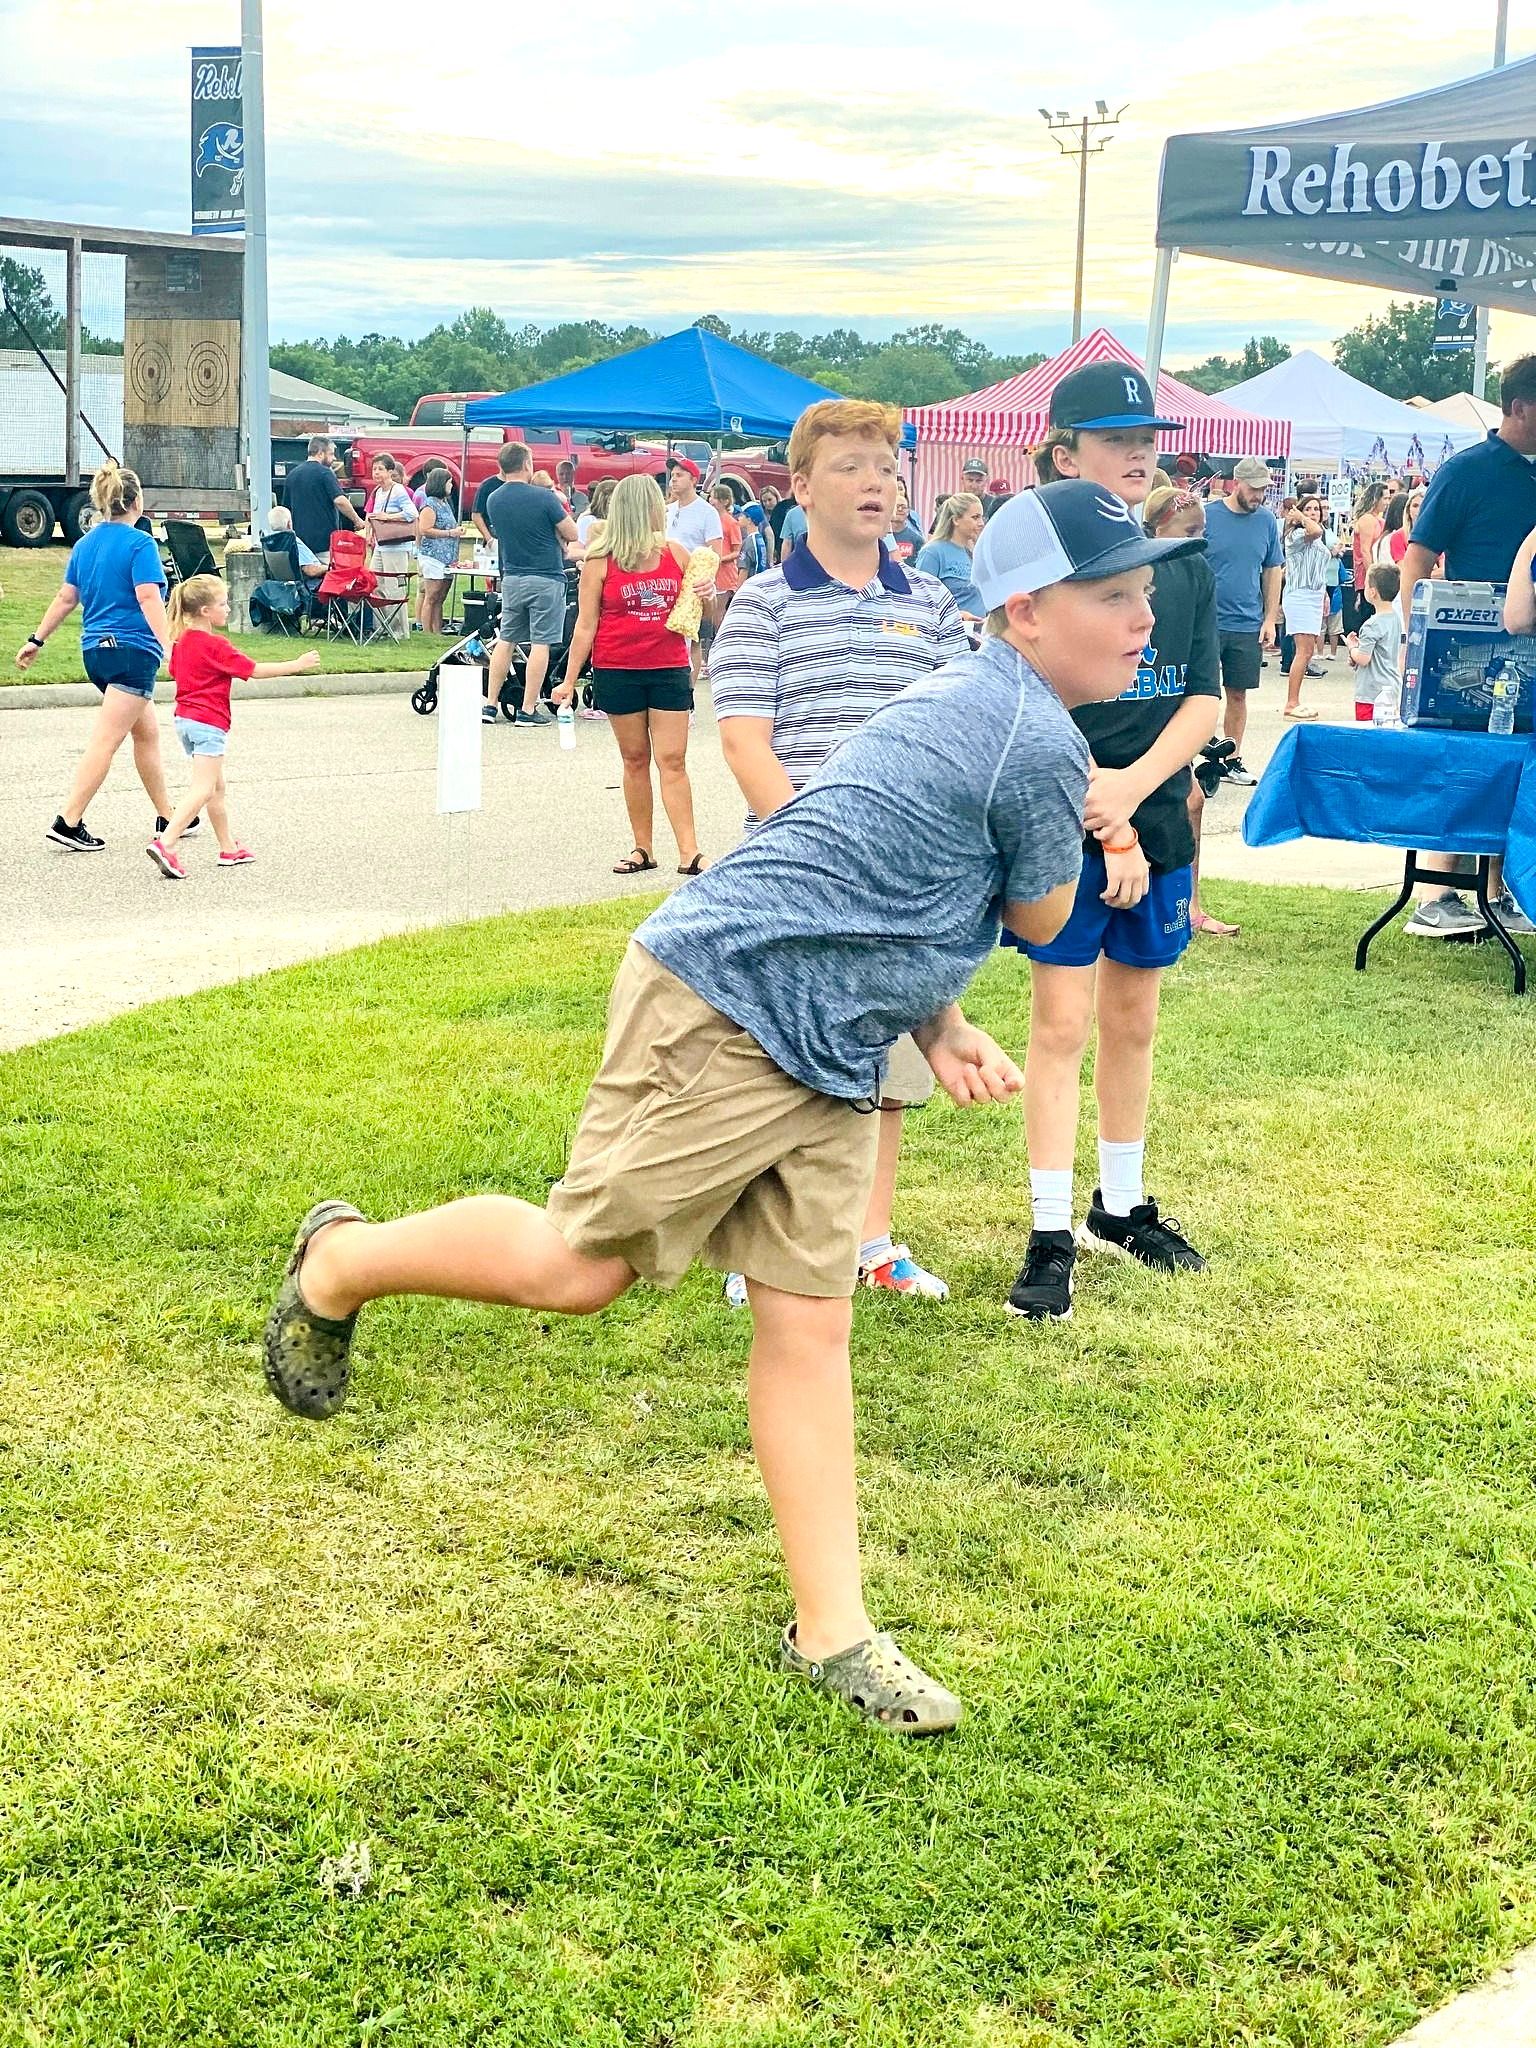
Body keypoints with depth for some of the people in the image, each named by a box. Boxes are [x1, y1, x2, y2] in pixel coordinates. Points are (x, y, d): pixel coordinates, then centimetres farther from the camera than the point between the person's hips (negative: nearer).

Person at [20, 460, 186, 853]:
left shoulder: (84, 544, 11)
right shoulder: (140, 543, -11)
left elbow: (66, 598, 14)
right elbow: (149, 599, -21)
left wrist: (37, 641, 22)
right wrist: (169, 648, -27)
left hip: (95, 650, 8)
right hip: (134, 650, -8)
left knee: (147, 733, 19)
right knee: (105, 740, -9)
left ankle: (166, 816, 26)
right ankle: (67, 822, -13)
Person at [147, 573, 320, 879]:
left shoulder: (182, 641, 11)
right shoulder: (215, 645, -14)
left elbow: (175, 671, 25)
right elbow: (255, 669, -12)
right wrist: (297, 665, -6)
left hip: (185, 718, 9)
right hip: (208, 722, -9)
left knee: (217, 788, 18)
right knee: (203, 789, -13)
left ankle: (229, 848, 26)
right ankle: (165, 843, -25)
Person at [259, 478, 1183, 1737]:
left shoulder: (970, 702, 15)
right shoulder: (1042, 746, -17)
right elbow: (1041, 919, -1)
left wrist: (940, 1026, 7)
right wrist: (1078, 817, 18)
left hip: (825, 1062, 10)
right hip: (722, 1007, -10)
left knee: (810, 1323, 6)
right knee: (579, 1267, -3)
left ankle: (831, 1632, 8)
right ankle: (338, 1267, 23)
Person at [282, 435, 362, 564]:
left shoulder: (291, 475, 13)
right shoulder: (325, 473, -8)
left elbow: (287, 509, 18)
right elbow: (340, 501, -19)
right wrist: (357, 521, -7)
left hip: (301, 542, 6)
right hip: (325, 542, -6)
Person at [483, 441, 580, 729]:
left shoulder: (493, 500, 3)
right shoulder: (543, 497, -15)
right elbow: (571, 534, -9)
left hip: (511, 578, 5)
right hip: (546, 579, -5)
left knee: (506, 640, 14)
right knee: (540, 643, -1)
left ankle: (490, 705, 13)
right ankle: (527, 710, -2)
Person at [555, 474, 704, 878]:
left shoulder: (677, 553, 5)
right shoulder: (600, 562, -3)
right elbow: (586, 624, 0)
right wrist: (570, 681, -2)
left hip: (669, 668, 1)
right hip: (618, 672, -1)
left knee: (673, 760, -3)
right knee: (635, 759, 6)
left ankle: (689, 853, -6)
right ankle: (643, 849, 14)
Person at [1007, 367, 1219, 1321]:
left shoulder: (1189, 569, 8)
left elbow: (1204, 700, 1)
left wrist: (1133, 786, -16)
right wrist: (1109, 830, -15)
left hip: (1159, 824, 5)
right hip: (1065, 828, -5)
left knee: (1133, 1020, 14)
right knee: (1062, 1023, -3)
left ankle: (1121, 1206, 29)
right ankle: (1051, 1236, 2)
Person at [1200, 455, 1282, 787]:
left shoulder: (1266, 520, 5)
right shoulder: (1207, 515, -5)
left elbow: (1273, 570, 12)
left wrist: (1270, 619, 7)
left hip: (1248, 624, 3)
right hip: (1207, 621, -3)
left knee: (1238, 694, 9)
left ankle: (1233, 759, 18)